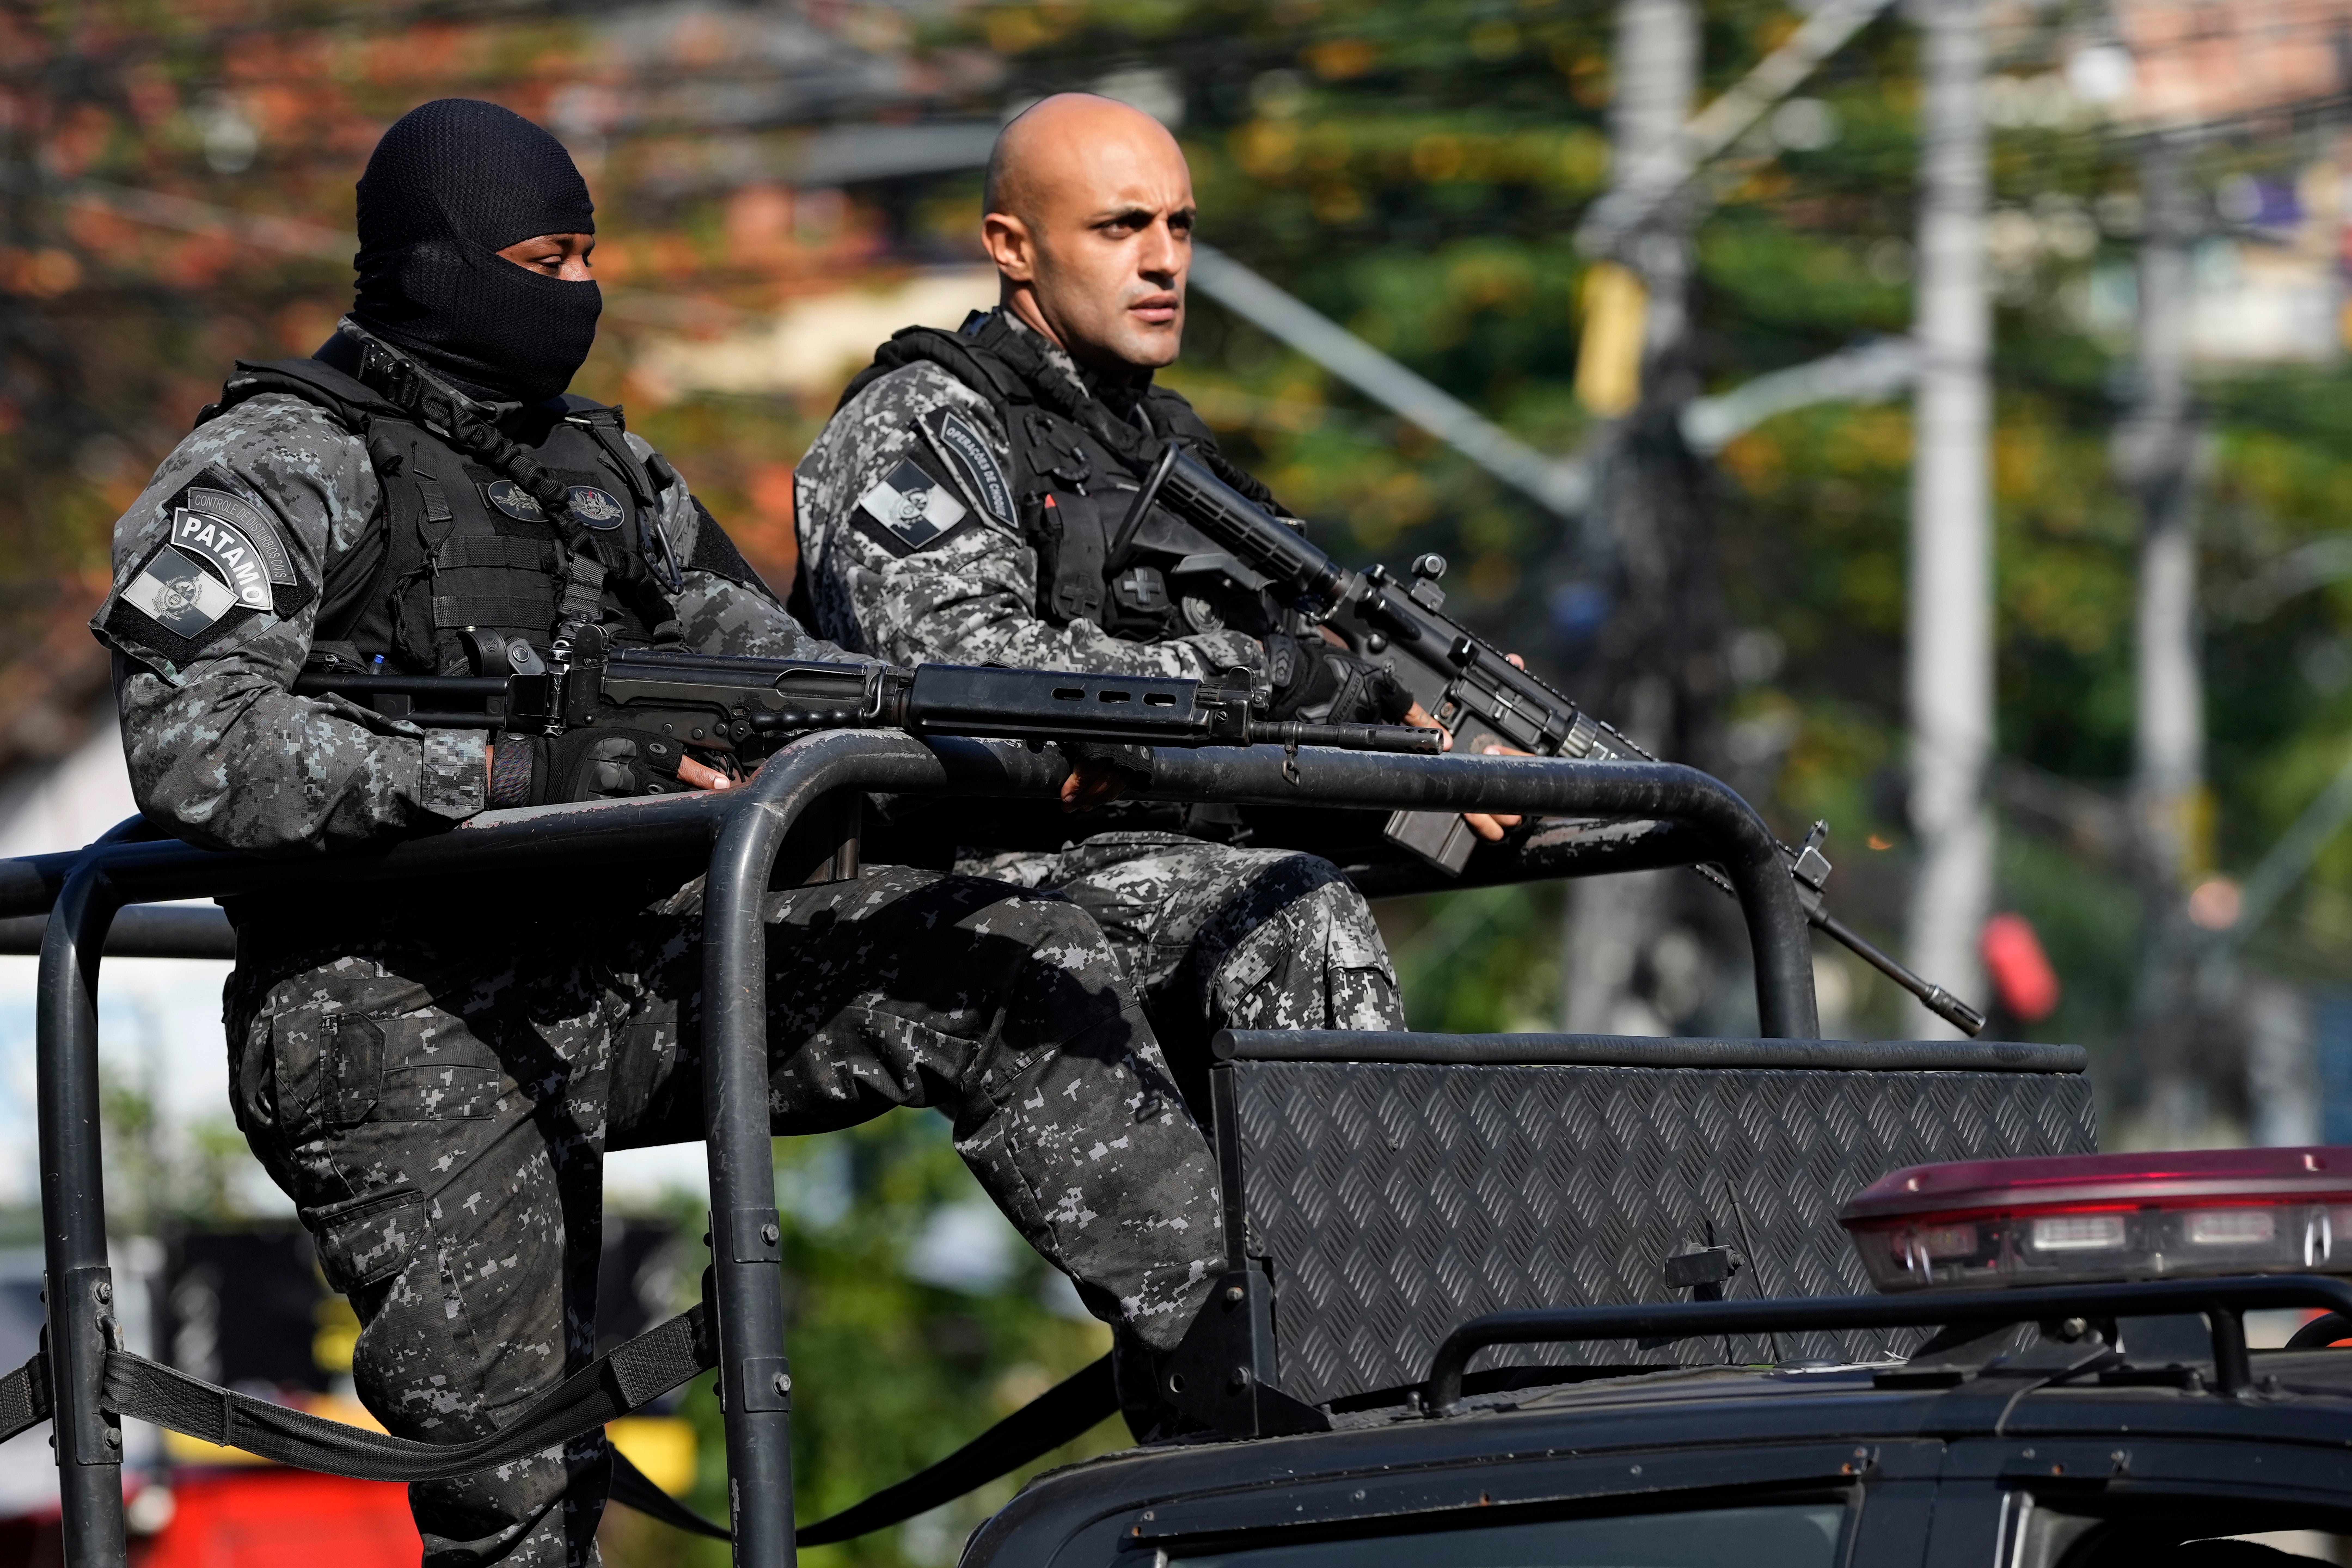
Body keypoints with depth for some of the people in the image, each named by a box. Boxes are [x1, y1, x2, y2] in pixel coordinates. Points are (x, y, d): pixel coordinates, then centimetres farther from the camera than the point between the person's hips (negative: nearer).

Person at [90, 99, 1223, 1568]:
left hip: (624, 954, 6)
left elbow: (776, 672, 16)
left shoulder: (605, 468, 17)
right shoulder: (275, 477, -6)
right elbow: (197, 754, -20)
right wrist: (505, 768, -24)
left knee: (1029, 972, -9)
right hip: (405, 1029, -6)